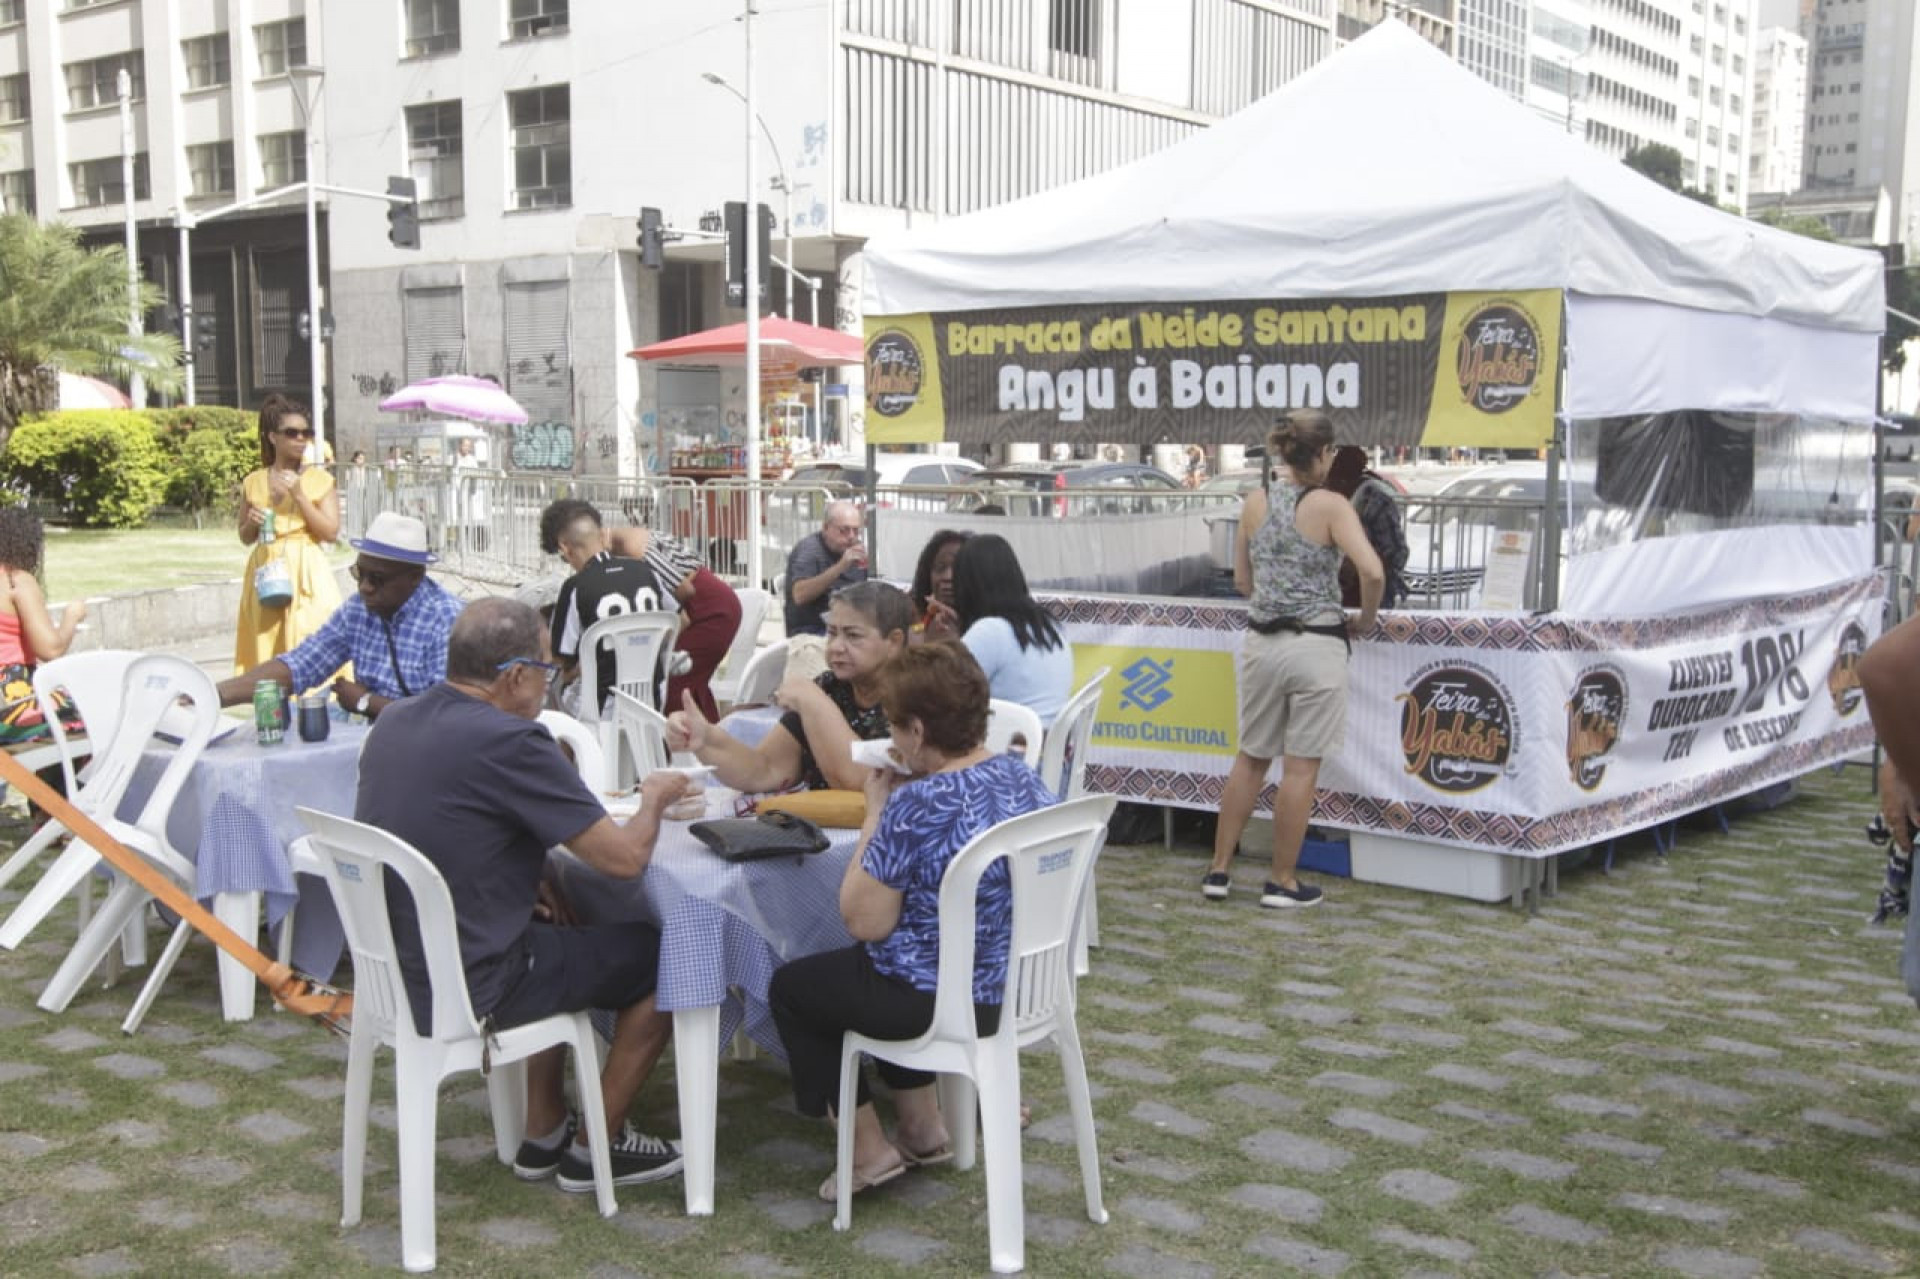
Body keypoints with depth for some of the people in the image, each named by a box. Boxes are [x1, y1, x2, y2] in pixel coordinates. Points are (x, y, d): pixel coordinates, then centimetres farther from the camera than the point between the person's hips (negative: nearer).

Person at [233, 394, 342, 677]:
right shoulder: (254, 482, 8)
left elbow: (331, 532, -6)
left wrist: (299, 495, -11)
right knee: (268, 644, 0)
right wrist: (253, 523, -6)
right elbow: (245, 538, 16)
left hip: (307, 572, -2)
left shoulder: (320, 479, 2)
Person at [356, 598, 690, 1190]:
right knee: (665, 958, 9)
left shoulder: (393, 722, 2)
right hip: (466, 993, -8)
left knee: (562, 934, 33)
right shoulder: (509, 742, -23)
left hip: (394, 971, 8)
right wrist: (655, 799, 1)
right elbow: (624, 857, -20)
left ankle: (544, 1134, 36)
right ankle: (595, 1148, 20)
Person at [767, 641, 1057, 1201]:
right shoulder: (1023, 777, -4)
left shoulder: (916, 807, -28)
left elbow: (864, 923, -20)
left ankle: (869, 1149, 21)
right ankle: (923, 1127, 37)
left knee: (790, 987, 18)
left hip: (940, 1000, -8)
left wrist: (875, 812, -13)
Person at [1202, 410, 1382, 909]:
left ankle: (1219, 870, 20)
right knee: (1301, 769, 4)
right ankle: (1282, 882, 12)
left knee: (1251, 759, 17)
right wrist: (1365, 619, -3)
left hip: (1260, 641, 5)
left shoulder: (1254, 502, 4)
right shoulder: (1331, 506, -10)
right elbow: (1373, 572, -20)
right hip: (1316, 645, -5)